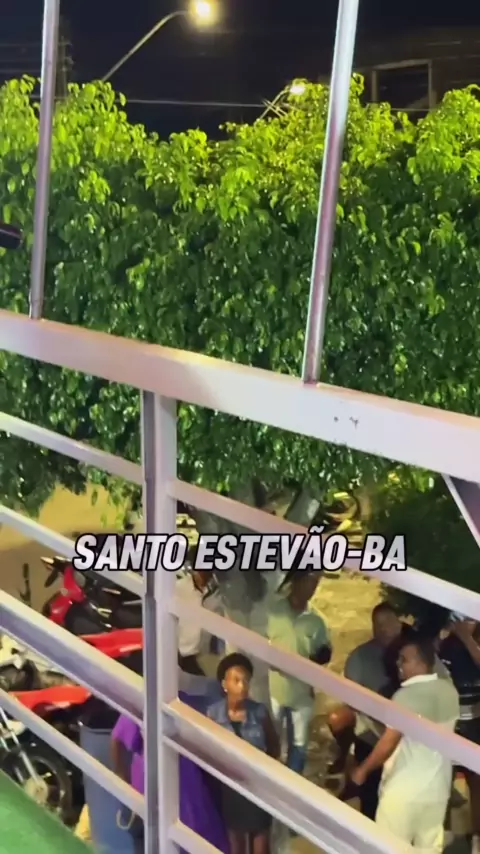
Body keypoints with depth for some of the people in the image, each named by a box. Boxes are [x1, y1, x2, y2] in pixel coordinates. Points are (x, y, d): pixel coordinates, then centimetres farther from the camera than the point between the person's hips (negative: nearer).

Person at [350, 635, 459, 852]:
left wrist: (363, 769, -7)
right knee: (430, 847, 15)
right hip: (437, 787, 7)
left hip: (404, 789, -7)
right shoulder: (449, 690, 2)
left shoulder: (407, 695, -21)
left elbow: (389, 742, -20)